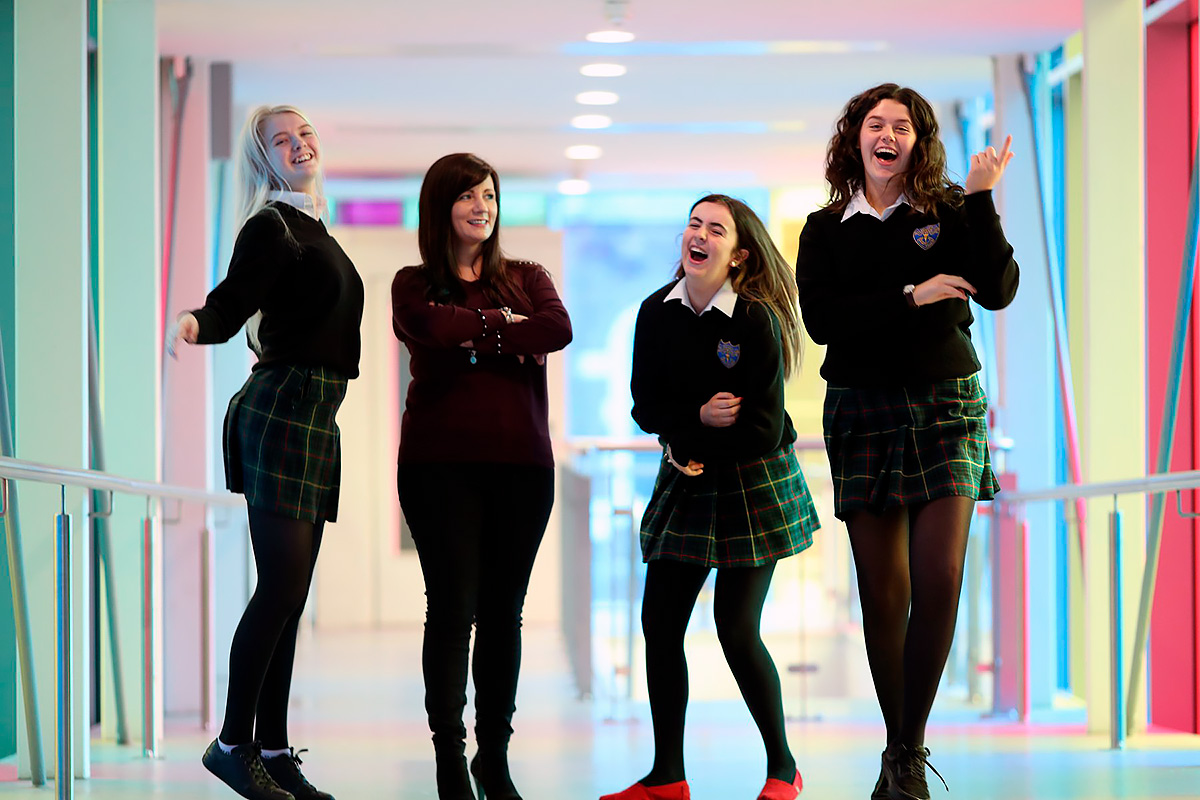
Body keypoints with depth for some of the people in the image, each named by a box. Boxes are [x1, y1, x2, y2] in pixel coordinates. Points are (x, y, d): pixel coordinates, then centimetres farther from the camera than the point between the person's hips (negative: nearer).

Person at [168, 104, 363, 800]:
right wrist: (193, 323, -40)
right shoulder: (271, 227, -7)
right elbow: (232, 299, -21)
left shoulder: (314, 230, 19)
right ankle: (234, 743, -6)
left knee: (290, 594, 7)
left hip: (317, 417, 9)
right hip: (282, 408, -9)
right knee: (282, 587, -12)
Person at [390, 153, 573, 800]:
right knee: (453, 606, -9)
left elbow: (558, 330, -7)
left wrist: (476, 338, -10)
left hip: (520, 463, 3)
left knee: (503, 611, 6)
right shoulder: (415, 284, 9)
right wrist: (508, 329, -7)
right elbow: (435, 328, -15)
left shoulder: (527, 278, 15)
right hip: (440, 462, -2)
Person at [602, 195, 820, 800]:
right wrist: (699, 416, -16)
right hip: (684, 484, 5)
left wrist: (694, 449, -8)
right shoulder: (657, 313, 0)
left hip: (752, 485, -5)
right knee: (659, 624, -1)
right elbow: (646, 408, 1)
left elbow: (763, 430, -14)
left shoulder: (756, 321, -14)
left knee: (736, 630, -9)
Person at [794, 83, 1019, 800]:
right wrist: (910, 296, -14)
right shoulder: (827, 229, 7)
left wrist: (980, 201, -15)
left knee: (939, 583, -13)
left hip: (947, 407, -1)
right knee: (883, 593, 1)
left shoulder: (948, 211, 4)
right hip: (863, 414, 1)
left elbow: (998, 290, -10)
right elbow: (821, 318, -7)